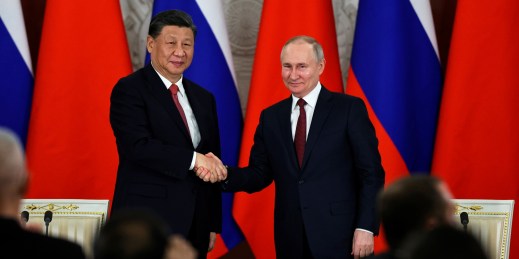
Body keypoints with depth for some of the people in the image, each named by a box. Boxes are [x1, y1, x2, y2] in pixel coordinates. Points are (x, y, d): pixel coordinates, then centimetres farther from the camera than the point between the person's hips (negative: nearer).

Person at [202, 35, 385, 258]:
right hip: (290, 240, 4)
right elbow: (260, 174, 10)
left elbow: (371, 173, -5)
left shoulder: (349, 108, -3)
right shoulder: (271, 117, 10)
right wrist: (224, 174, -9)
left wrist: (365, 228, -13)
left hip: (338, 237, -4)